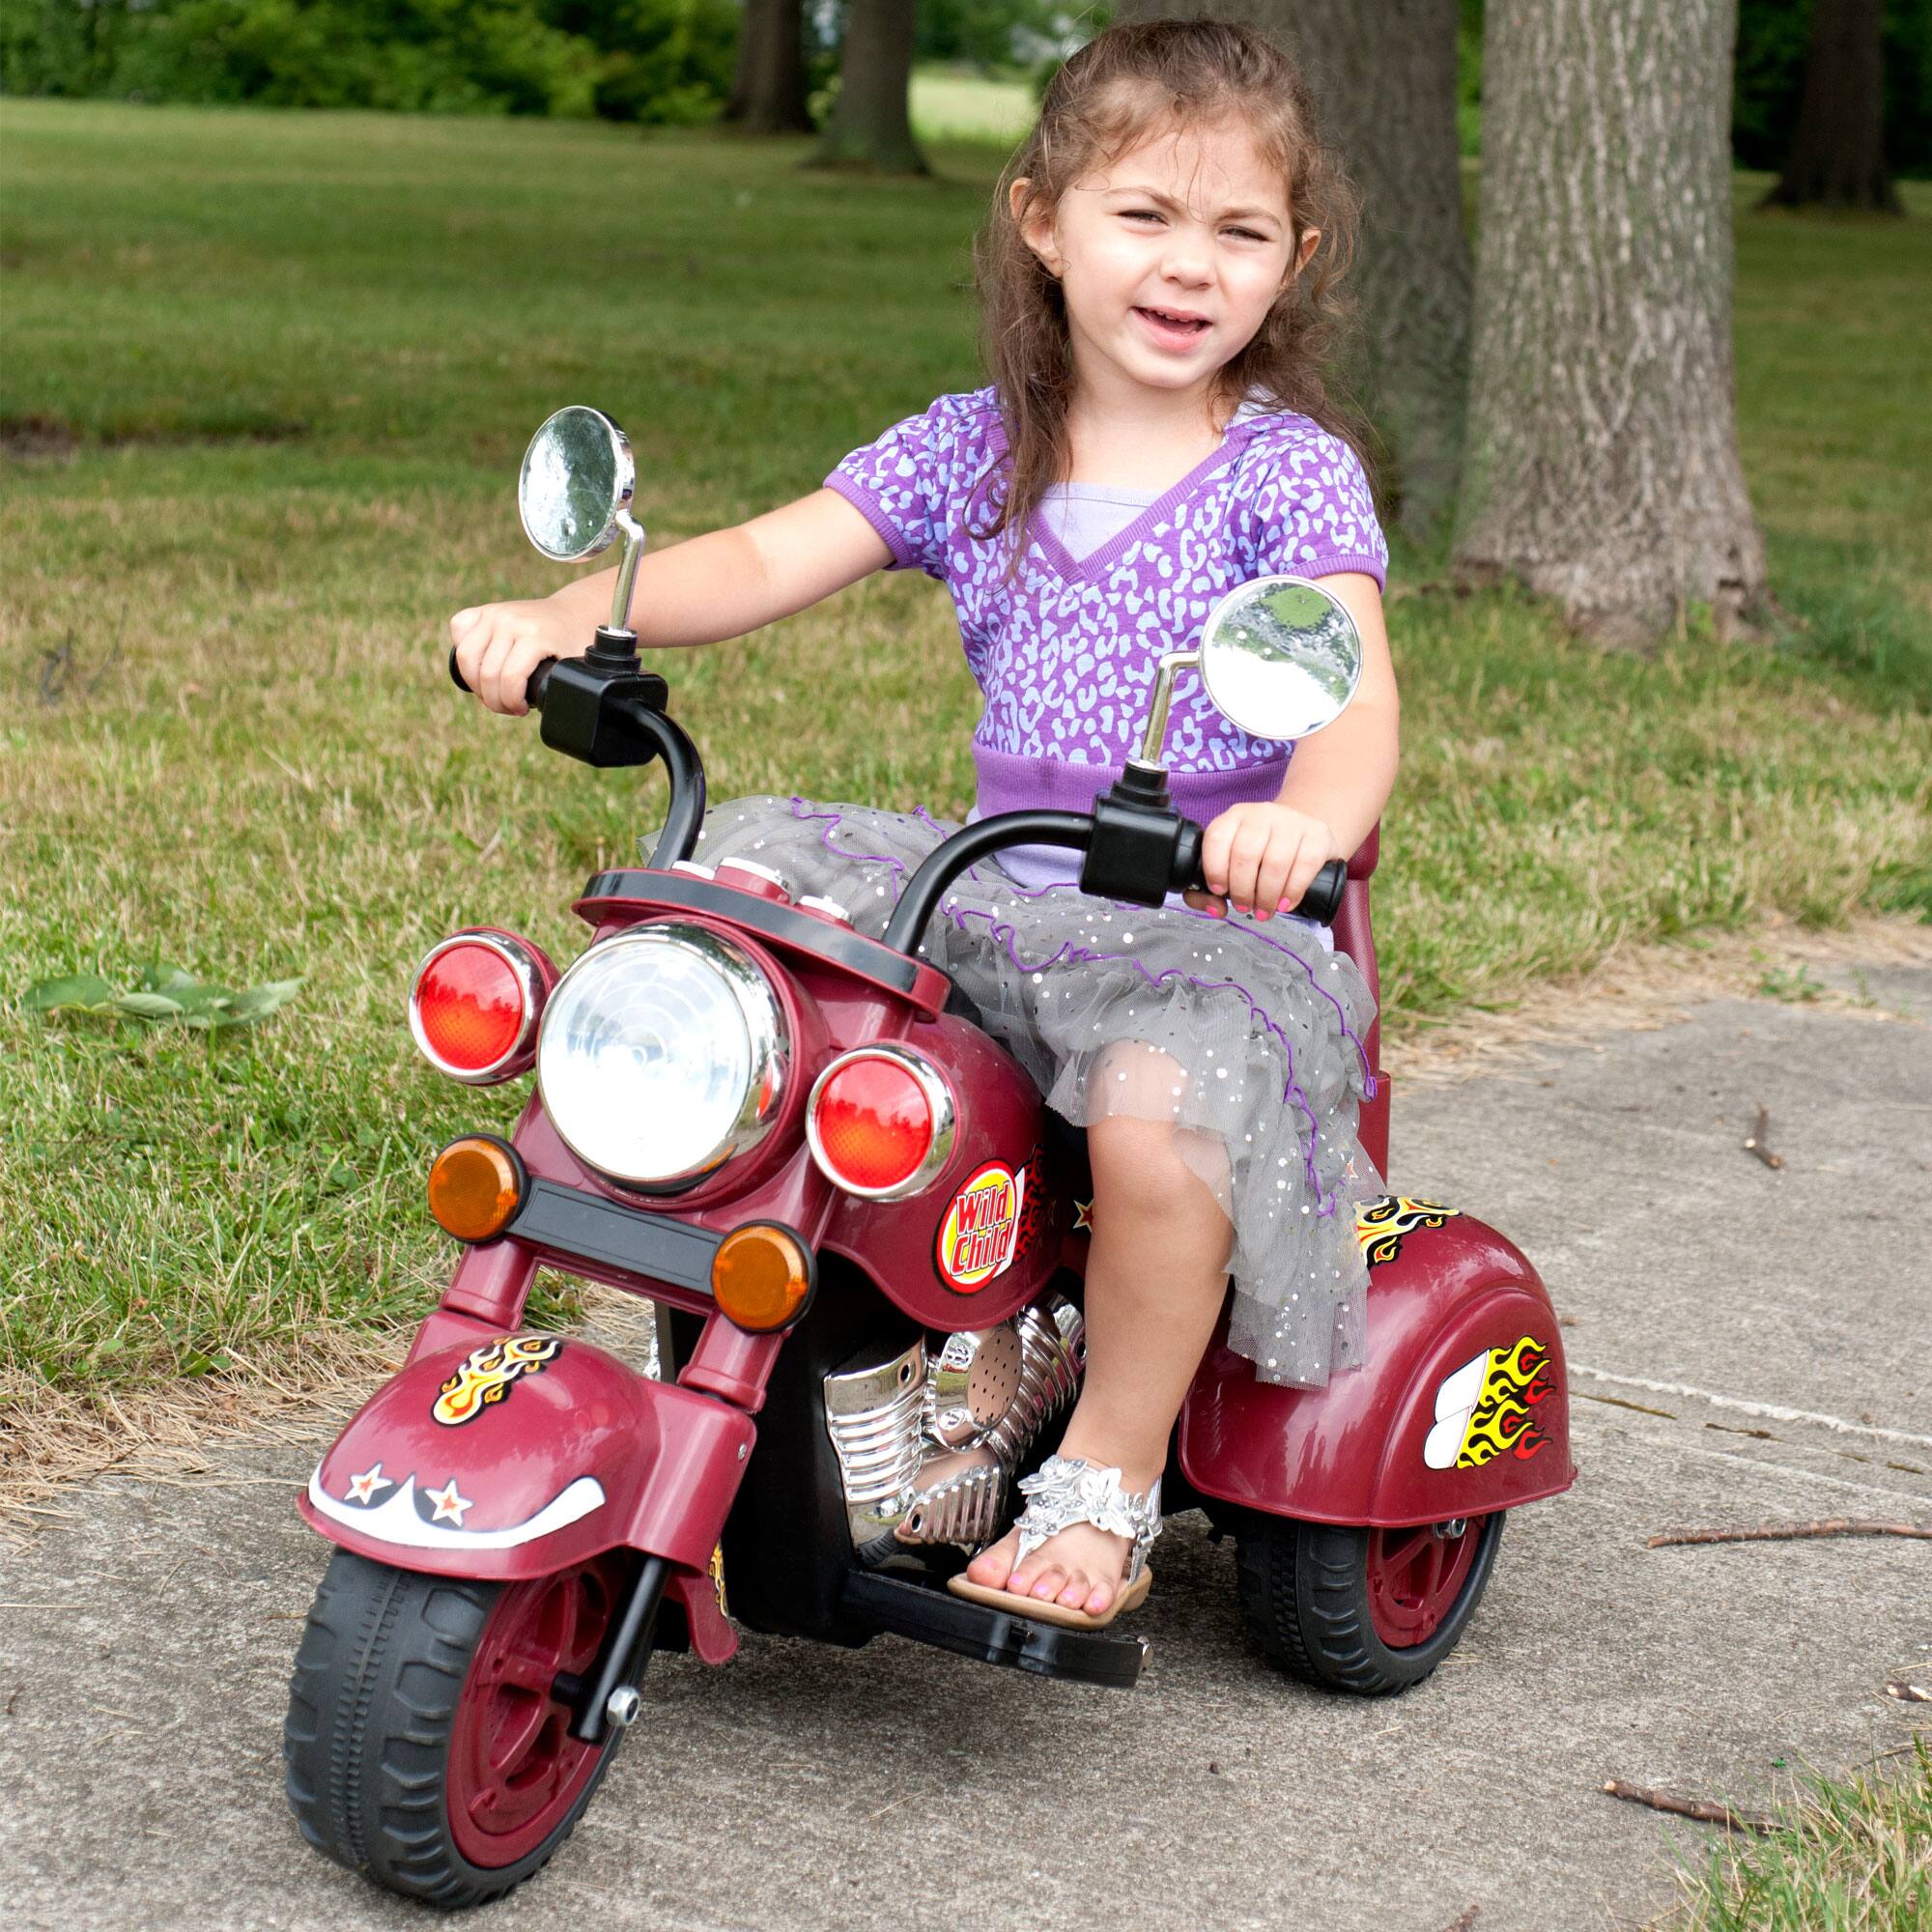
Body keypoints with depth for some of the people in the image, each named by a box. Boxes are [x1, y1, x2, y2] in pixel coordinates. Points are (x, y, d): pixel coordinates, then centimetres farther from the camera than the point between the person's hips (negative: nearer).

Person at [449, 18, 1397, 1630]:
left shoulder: (1291, 471, -4)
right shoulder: (974, 451, 9)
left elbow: (1356, 687, -19)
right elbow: (765, 559, -1)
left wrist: (1308, 817, -44)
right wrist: (563, 618, -19)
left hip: (1209, 914, -5)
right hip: (993, 895, 5)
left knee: (1161, 1106, -36)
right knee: (727, 870, -11)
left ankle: (1106, 1487, -13)